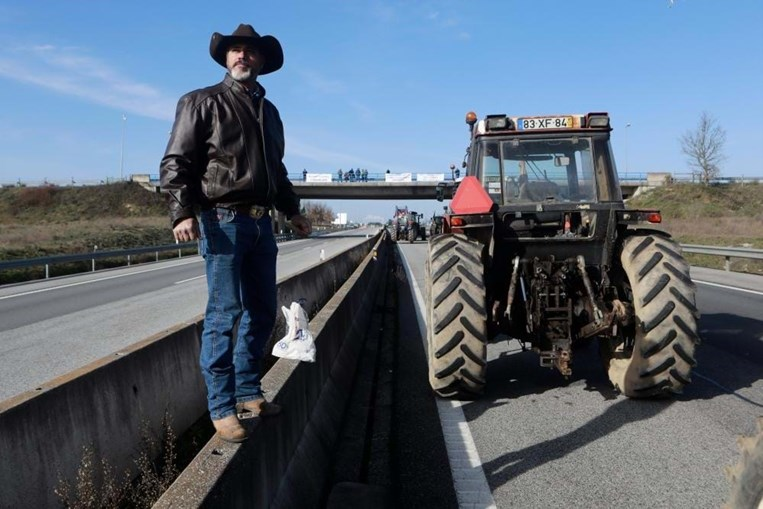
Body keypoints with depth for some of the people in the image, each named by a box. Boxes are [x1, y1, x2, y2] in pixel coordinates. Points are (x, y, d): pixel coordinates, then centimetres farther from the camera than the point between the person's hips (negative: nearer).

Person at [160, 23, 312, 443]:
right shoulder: (202, 102, 1)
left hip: (261, 223, 7)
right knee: (224, 315, -6)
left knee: (262, 313, 10)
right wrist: (182, 213, -19)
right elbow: (176, 163, -6)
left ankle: (248, 393, 24)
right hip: (223, 220, -7)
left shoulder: (269, 112, 20)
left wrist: (291, 210, 24)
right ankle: (222, 408, 3)